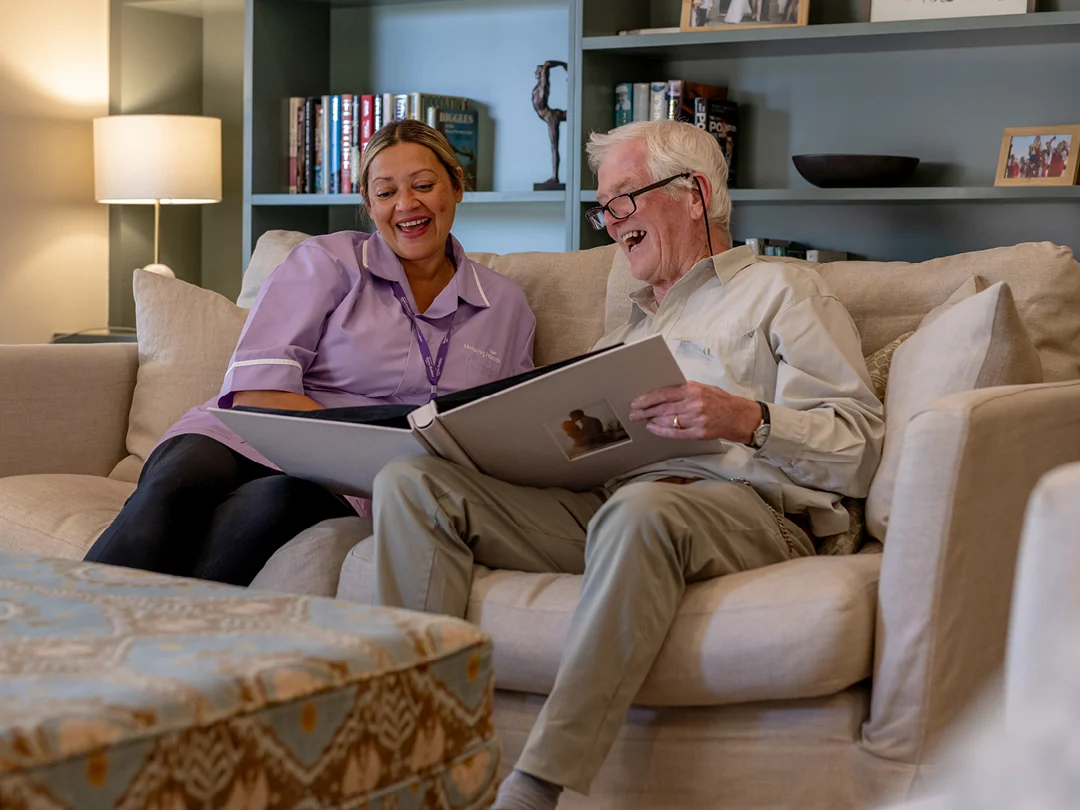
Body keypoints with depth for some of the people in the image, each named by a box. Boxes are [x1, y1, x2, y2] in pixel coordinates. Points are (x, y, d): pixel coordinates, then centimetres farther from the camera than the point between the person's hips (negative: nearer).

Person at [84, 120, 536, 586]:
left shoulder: (506, 307, 17)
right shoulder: (328, 261, 8)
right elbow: (254, 389, -4)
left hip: (347, 489, 1)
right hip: (244, 442, 0)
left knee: (272, 504, -38)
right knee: (176, 487, -38)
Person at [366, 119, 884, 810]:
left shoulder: (781, 290, 13)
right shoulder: (629, 326, 35)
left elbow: (858, 447, -1)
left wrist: (747, 419, -18)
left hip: (745, 507, -6)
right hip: (600, 507, 6)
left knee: (641, 508, -42)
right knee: (410, 482, -12)